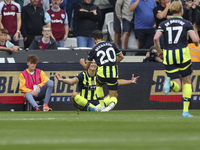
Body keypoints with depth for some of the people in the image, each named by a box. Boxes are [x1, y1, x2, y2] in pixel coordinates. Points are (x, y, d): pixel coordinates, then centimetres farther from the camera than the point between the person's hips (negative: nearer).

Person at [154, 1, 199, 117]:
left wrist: (159, 50, 9)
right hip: (183, 55, -2)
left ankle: (170, 83, -32)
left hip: (168, 57, 2)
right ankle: (185, 111, 6)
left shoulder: (164, 24, 7)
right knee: (187, 82, 15)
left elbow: (156, 38, -7)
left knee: (177, 87, 5)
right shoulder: (187, 23, 1)